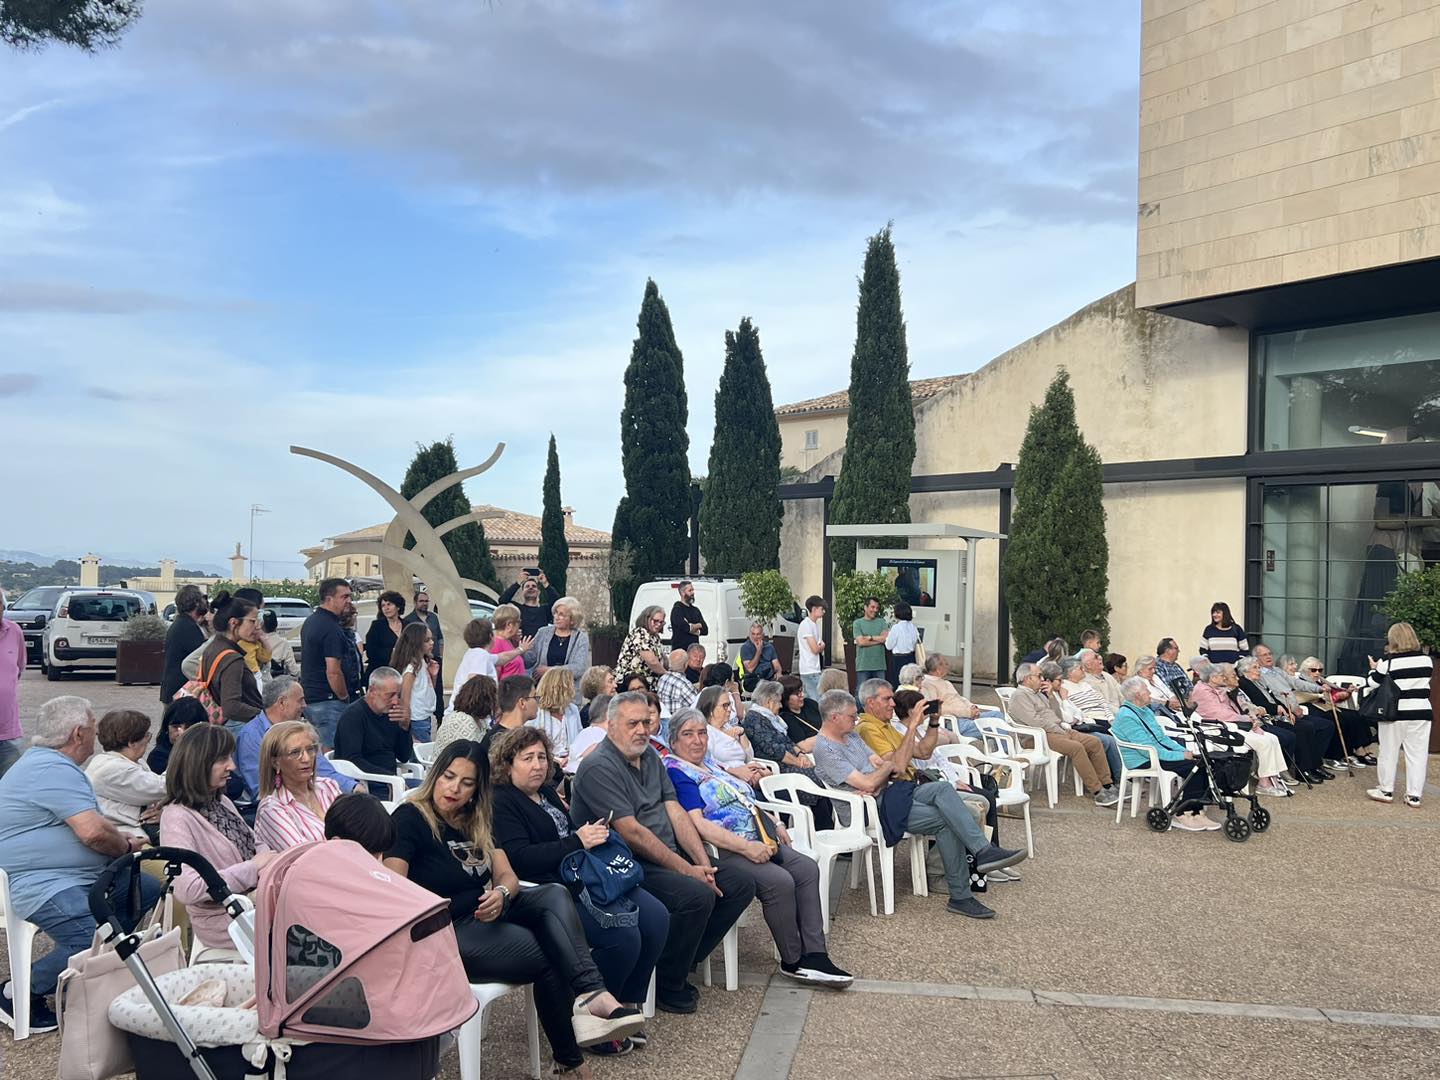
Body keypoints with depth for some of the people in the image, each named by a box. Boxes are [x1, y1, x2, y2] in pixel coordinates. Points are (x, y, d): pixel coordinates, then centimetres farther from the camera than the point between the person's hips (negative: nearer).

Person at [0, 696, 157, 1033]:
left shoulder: (48, 763, 16)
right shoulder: (52, 770, -19)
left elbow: (86, 826, 24)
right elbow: (93, 831, -27)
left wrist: (122, 839, 6)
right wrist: (127, 846, -6)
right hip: (43, 887, -11)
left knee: (150, 890, 9)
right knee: (92, 941, -29)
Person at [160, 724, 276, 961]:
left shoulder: (222, 802, 12)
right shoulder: (177, 818, -14)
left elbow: (254, 847, 20)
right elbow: (187, 889, -24)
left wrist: (269, 859, -5)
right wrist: (252, 867, -21)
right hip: (228, 924, -7)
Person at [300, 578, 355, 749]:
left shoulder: (310, 620, 13)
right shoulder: (331, 628, -19)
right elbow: (333, 672, -24)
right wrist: (344, 697, -9)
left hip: (308, 697, 10)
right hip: (327, 701, -10)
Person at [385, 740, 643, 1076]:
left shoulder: (477, 822, 13)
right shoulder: (409, 818, -9)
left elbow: (507, 876, 7)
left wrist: (502, 895, -17)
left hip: (487, 915, 7)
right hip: (449, 932, -7)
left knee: (555, 895, -20)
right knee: (550, 956, -19)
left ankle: (590, 995, -35)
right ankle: (570, 1060, -7)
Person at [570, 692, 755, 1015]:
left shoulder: (651, 757, 13)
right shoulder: (599, 767, -16)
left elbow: (676, 812, 7)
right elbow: (632, 833, -21)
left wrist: (703, 863, -6)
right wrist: (687, 870, -18)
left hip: (670, 856, 9)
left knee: (741, 887, 2)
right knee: (698, 895, -29)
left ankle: (679, 965, 9)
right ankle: (667, 985, -8)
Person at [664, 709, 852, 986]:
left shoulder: (711, 763, 21)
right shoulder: (675, 772, -8)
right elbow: (697, 823, -19)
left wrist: (774, 824, 13)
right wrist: (745, 847, -24)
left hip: (757, 840, 9)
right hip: (723, 850, -9)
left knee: (807, 868, -7)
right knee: (780, 881, -26)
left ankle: (814, 956, -10)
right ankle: (792, 962, -9)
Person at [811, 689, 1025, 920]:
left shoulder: (851, 736, 16)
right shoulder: (825, 749, -14)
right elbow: (868, 784, -20)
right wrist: (889, 765, -2)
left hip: (885, 794, 8)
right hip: (870, 810, -8)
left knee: (943, 789, -16)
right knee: (946, 821, -19)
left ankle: (983, 851, -23)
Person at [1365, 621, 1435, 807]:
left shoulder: (1387, 662, -11)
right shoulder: (1427, 660, 1)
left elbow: (1371, 684, -3)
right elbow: (1424, 680, 16)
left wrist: (1373, 669, 14)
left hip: (1395, 714, -3)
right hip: (1421, 713, 3)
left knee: (1389, 753, 9)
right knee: (1417, 754, 6)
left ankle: (1386, 791, 17)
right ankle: (1414, 795, 6)